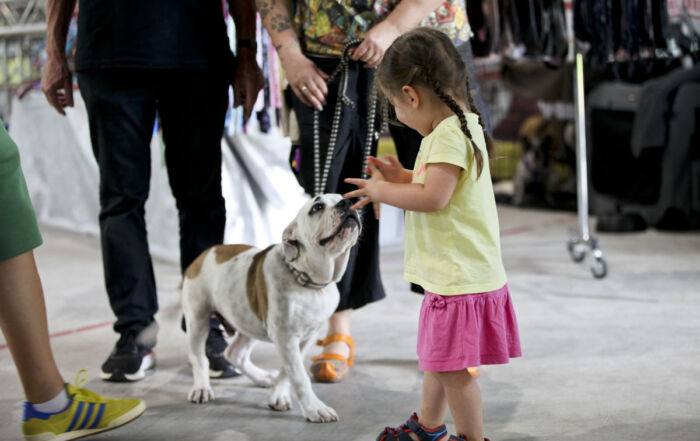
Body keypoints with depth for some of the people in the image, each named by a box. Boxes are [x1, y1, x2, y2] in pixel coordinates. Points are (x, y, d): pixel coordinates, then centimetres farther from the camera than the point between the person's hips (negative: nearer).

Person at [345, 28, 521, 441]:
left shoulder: (449, 135, -21)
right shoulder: (460, 126, 12)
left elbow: (434, 197, -28)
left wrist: (382, 192, -16)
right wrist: (402, 176, 12)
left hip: (461, 278, -11)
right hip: (450, 273, 11)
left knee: (453, 366, -1)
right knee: (437, 358, 24)